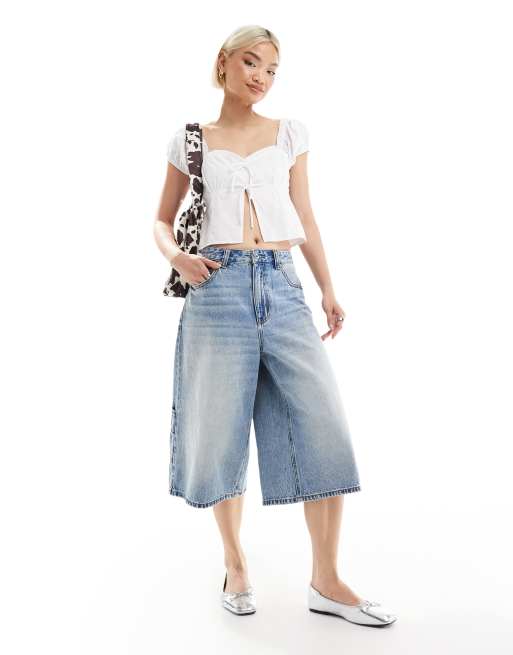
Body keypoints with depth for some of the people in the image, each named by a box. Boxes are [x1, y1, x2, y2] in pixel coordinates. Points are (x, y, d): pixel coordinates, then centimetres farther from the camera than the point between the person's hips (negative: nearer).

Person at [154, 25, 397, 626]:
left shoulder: (289, 133, 16)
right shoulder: (191, 140, 12)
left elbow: (305, 219, 16)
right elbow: (163, 221, 16)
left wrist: (328, 288, 8)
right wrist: (175, 256, -6)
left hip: (282, 287, 2)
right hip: (219, 287, -1)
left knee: (324, 428, -7)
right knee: (222, 430, 2)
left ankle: (327, 582, 5)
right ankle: (236, 566, 21)